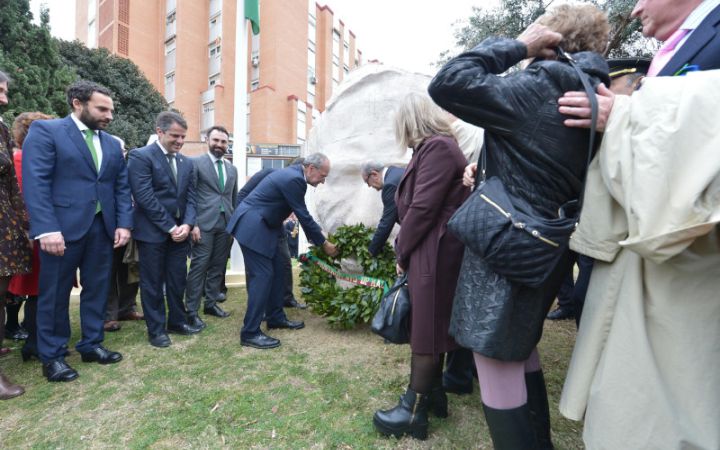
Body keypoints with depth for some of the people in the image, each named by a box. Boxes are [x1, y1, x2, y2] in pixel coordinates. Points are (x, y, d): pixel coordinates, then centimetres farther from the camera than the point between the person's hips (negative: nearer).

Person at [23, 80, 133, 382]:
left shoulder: (112, 144, 14)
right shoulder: (45, 130, -3)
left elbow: (122, 187, 12)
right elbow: (35, 182, -12)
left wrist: (123, 223, 0)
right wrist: (47, 228, -20)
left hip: (102, 228, 5)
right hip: (62, 227, -5)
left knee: (97, 289, 12)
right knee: (55, 294, 7)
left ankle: (91, 345, 28)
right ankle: (52, 356, 22)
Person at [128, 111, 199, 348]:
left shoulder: (186, 162, 11)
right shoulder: (140, 156, -8)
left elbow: (190, 197, 9)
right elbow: (145, 197, -16)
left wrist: (187, 224, -7)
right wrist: (170, 227, -15)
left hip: (179, 231, 6)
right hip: (153, 232, -5)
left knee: (178, 281, 13)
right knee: (153, 283, 6)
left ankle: (177, 321, 28)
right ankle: (156, 329, 19)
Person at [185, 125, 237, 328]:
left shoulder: (232, 169, 17)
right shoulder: (196, 163, 0)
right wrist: (192, 223, -13)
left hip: (226, 224, 5)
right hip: (204, 223, -5)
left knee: (218, 266, 10)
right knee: (199, 266, -4)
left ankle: (211, 303, 23)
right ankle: (191, 311, 5)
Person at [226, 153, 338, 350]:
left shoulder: (293, 174, 8)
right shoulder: (294, 179, -22)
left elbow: (302, 215, 14)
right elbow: (304, 217, -18)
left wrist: (320, 238, 14)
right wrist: (324, 243, -7)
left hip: (263, 226, 10)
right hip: (252, 227, -10)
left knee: (278, 270, 13)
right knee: (263, 275, -9)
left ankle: (275, 317, 25)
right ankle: (250, 333, -1)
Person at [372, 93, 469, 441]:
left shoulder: (437, 148, -14)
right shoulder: (437, 147, 18)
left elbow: (422, 208, -20)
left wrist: (402, 251, -8)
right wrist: (406, 250, 8)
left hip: (433, 254, -10)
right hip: (431, 252, 10)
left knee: (426, 328, -1)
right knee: (430, 324, 16)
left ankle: (415, 411, 13)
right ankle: (433, 394, 31)